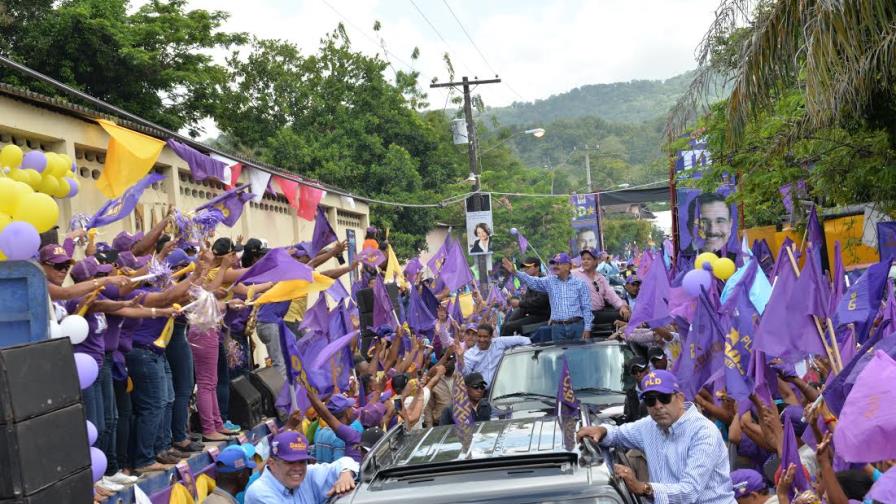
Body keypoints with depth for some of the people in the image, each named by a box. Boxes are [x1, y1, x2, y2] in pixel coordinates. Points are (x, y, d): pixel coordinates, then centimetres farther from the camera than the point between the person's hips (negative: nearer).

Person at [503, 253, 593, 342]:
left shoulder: (580, 283, 4)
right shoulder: (550, 281, 10)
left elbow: (586, 308, 3)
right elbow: (533, 282, -4)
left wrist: (587, 328, -4)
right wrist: (515, 272, -17)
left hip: (577, 326, -2)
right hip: (558, 327, 2)